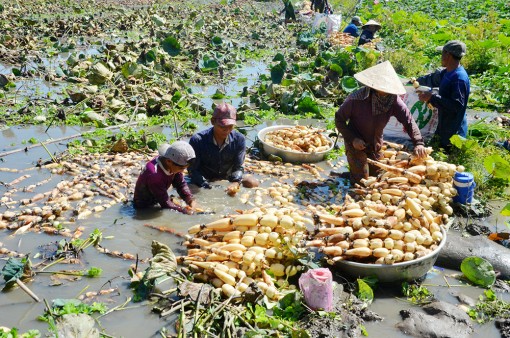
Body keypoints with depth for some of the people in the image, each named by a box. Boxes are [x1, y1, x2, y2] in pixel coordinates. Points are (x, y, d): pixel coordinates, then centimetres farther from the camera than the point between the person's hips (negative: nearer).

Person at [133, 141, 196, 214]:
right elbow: (165, 203, -30)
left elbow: (181, 184, -7)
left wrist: (190, 199, -22)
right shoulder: (154, 174, -36)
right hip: (144, 208, -8)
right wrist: (183, 210, -33)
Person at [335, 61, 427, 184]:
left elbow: (408, 120, -17)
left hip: (376, 144, 4)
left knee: (377, 176, 20)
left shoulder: (393, 99, -19)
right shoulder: (356, 99, -27)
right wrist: (353, 139, -23)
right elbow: (339, 119, -15)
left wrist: (418, 143, -29)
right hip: (356, 144, -4)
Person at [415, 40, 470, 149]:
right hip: (444, 129, 10)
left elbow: (457, 105, -31)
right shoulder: (446, 73, 6)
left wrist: (432, 97, -29)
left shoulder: (459, 78, -24)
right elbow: (431, 79, 25)